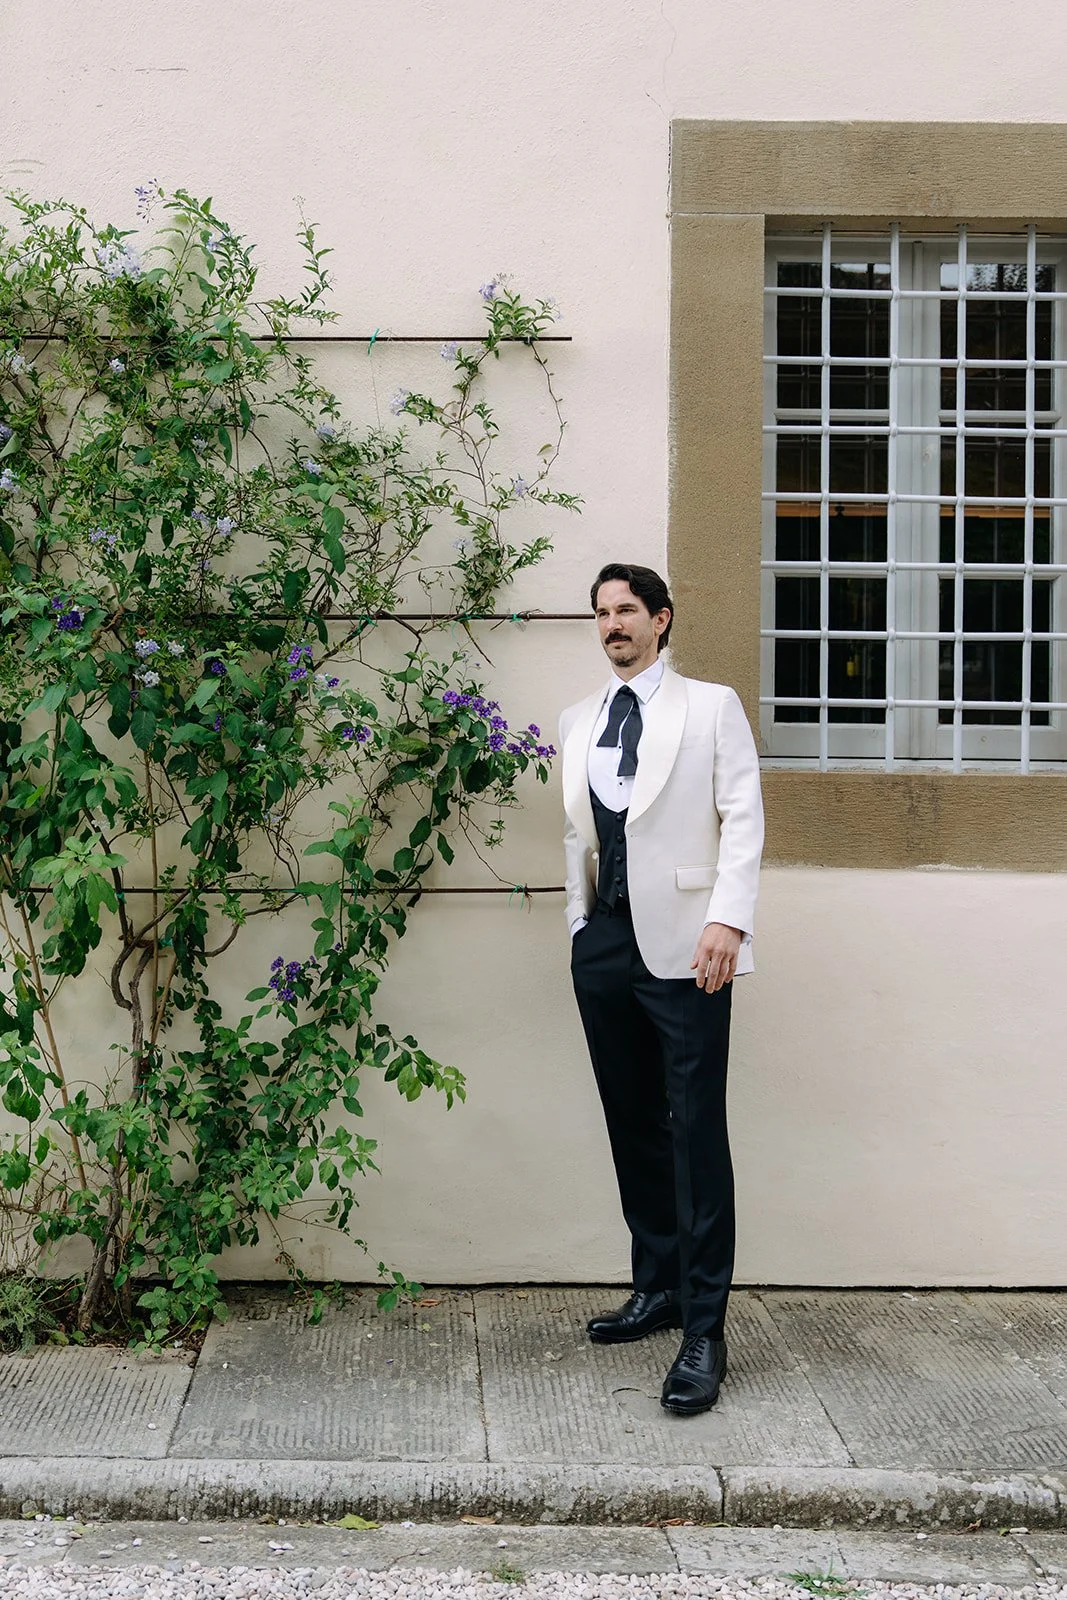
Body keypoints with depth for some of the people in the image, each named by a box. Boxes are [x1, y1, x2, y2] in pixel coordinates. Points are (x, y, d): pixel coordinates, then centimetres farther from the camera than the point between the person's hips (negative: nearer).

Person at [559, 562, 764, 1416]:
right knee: (632, 1123, 11)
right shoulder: (580, 721, 17)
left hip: (682, 943, -5)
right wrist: (579, 917, 15)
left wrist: (729, 918, -16)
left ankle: (704, 1328, -3)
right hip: (604, 942, 5)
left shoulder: (711, 706, 3)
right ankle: (657, 1286, 25)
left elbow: (743, 817, -4)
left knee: (697, 1130, -7)